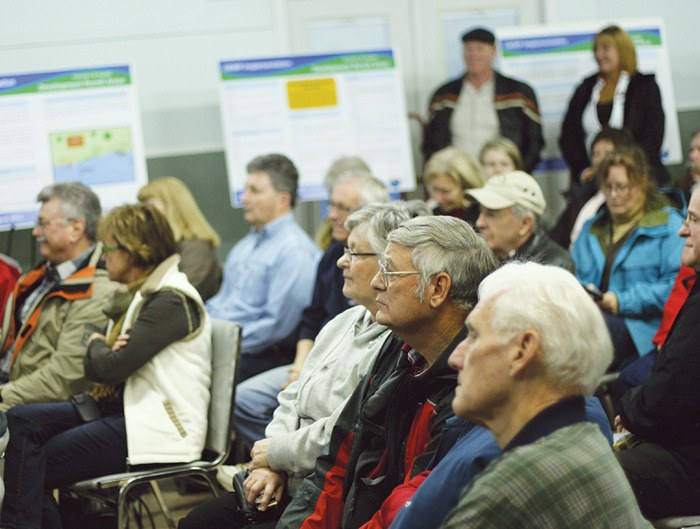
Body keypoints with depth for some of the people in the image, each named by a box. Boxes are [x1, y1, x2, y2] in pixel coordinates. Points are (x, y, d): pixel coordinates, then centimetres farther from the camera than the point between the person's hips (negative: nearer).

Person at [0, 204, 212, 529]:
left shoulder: (171, 301, -13)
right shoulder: (135, 297, 19)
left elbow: (111, 367, -19)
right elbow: (92, 368, 16)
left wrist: (96, 344, 3)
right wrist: (103, 352, -8)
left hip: (157, 427, -10)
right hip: (121, 409, 10)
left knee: (35, 466, -13)